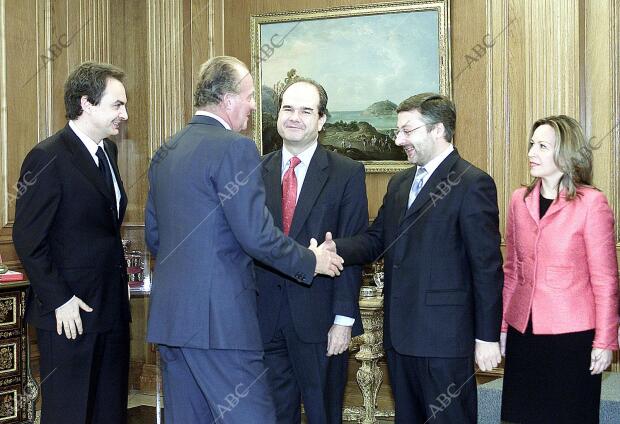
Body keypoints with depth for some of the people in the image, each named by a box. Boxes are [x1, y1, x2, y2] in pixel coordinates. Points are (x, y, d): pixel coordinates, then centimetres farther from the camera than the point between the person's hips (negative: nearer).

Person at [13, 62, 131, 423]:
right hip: (70, 313, -8)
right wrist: (58, 301, -16)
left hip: (112, 308, 8)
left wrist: (120, 286, 11)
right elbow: (28, 240, -14)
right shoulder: (47, 158, -13)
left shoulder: (108, 150, 11)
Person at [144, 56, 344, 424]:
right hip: (218, 318, -8)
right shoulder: (235, 148, -12)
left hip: (170, 312, 9)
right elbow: (256, 236, -17)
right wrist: (312, 261, -2)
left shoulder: (165, 153, 13)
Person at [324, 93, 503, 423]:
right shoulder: (399, 183, 15)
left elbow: (487, 266, -12)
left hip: (444, 335, -7)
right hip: (400, 334, 8)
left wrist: (487, 336, -13)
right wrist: (336, 248, -11)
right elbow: (376, 239, 10)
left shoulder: (472, 184, -10)